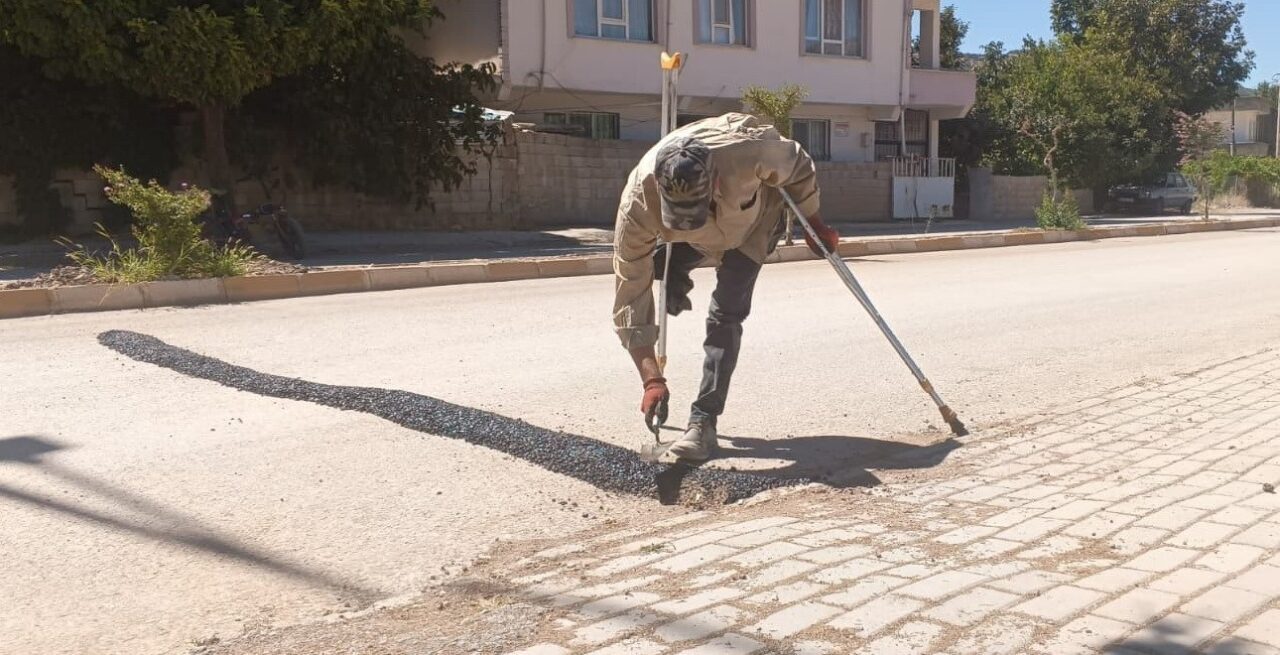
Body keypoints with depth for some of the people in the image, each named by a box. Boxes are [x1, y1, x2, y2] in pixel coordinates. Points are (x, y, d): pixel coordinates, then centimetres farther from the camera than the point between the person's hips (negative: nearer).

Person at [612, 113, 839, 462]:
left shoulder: (748, 154, -45)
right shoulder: (638, 203, -40)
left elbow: (799, 165, -20)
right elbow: (630, 294, -35)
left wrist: (814, 224, -7)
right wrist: (652, 379, -37)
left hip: (753, 222, -3)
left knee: (725, 313, -16)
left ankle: (704, 422, -12)